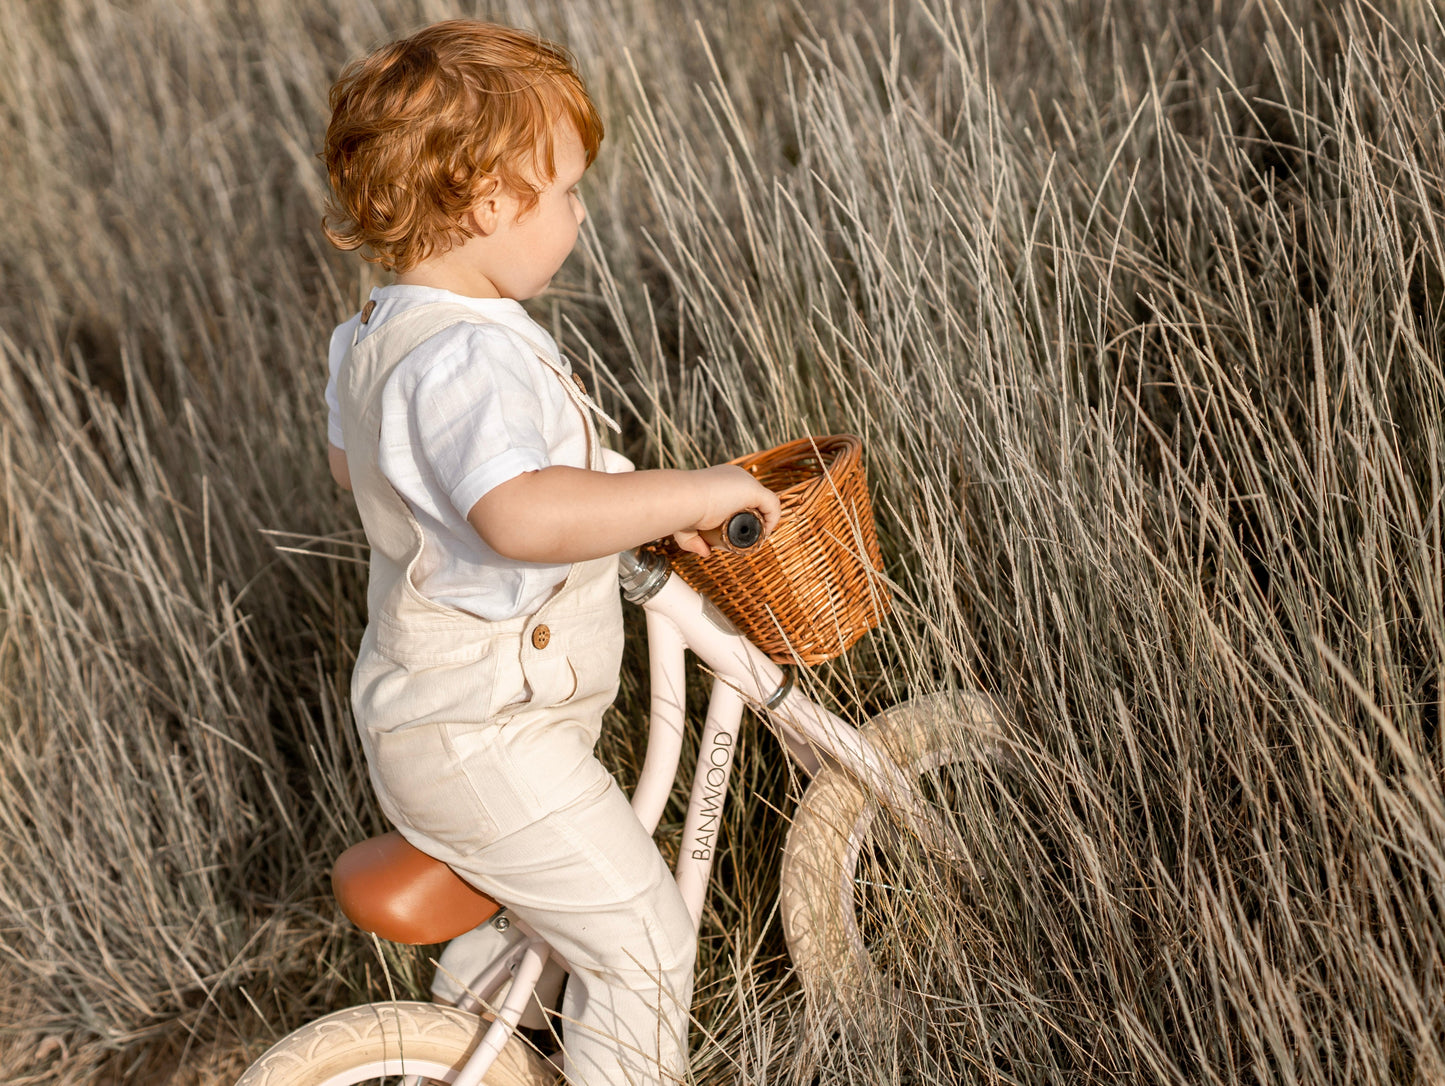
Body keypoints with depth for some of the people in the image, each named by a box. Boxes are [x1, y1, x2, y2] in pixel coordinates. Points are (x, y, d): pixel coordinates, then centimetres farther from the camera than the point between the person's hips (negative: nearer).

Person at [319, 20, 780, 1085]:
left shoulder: (374, 336, 4)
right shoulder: (468, 359, -30)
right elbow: (524, 516, -49)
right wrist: (692, 491, -38)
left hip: (418, 706, 11)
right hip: (483, 743, -11)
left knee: (531, 882, 34)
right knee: (643, 936, 0)